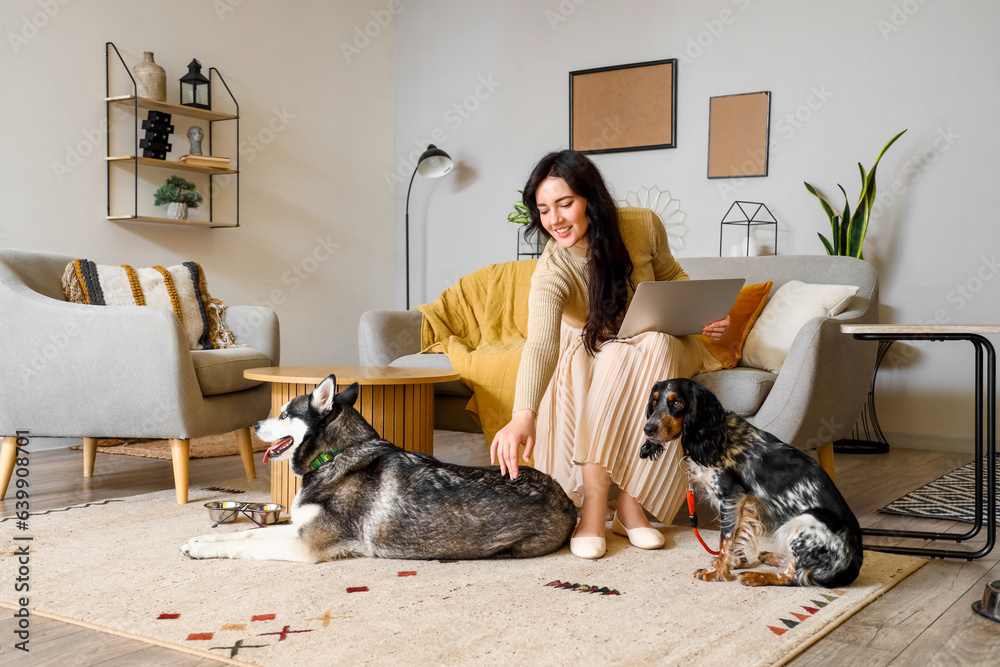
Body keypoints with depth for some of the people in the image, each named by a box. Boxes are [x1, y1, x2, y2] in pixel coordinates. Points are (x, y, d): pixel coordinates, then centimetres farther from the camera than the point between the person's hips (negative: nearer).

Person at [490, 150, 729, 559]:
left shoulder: (643, 227, -18)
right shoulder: (552, 272, -27)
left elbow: (672, 277, 4)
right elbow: (540, 344, -44)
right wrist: (523, 415, -61)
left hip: (658, 345, 2)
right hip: (595, 353, -1)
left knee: (653, 346, -34)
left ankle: (630, 504, -32)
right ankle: (592, 505, -33)